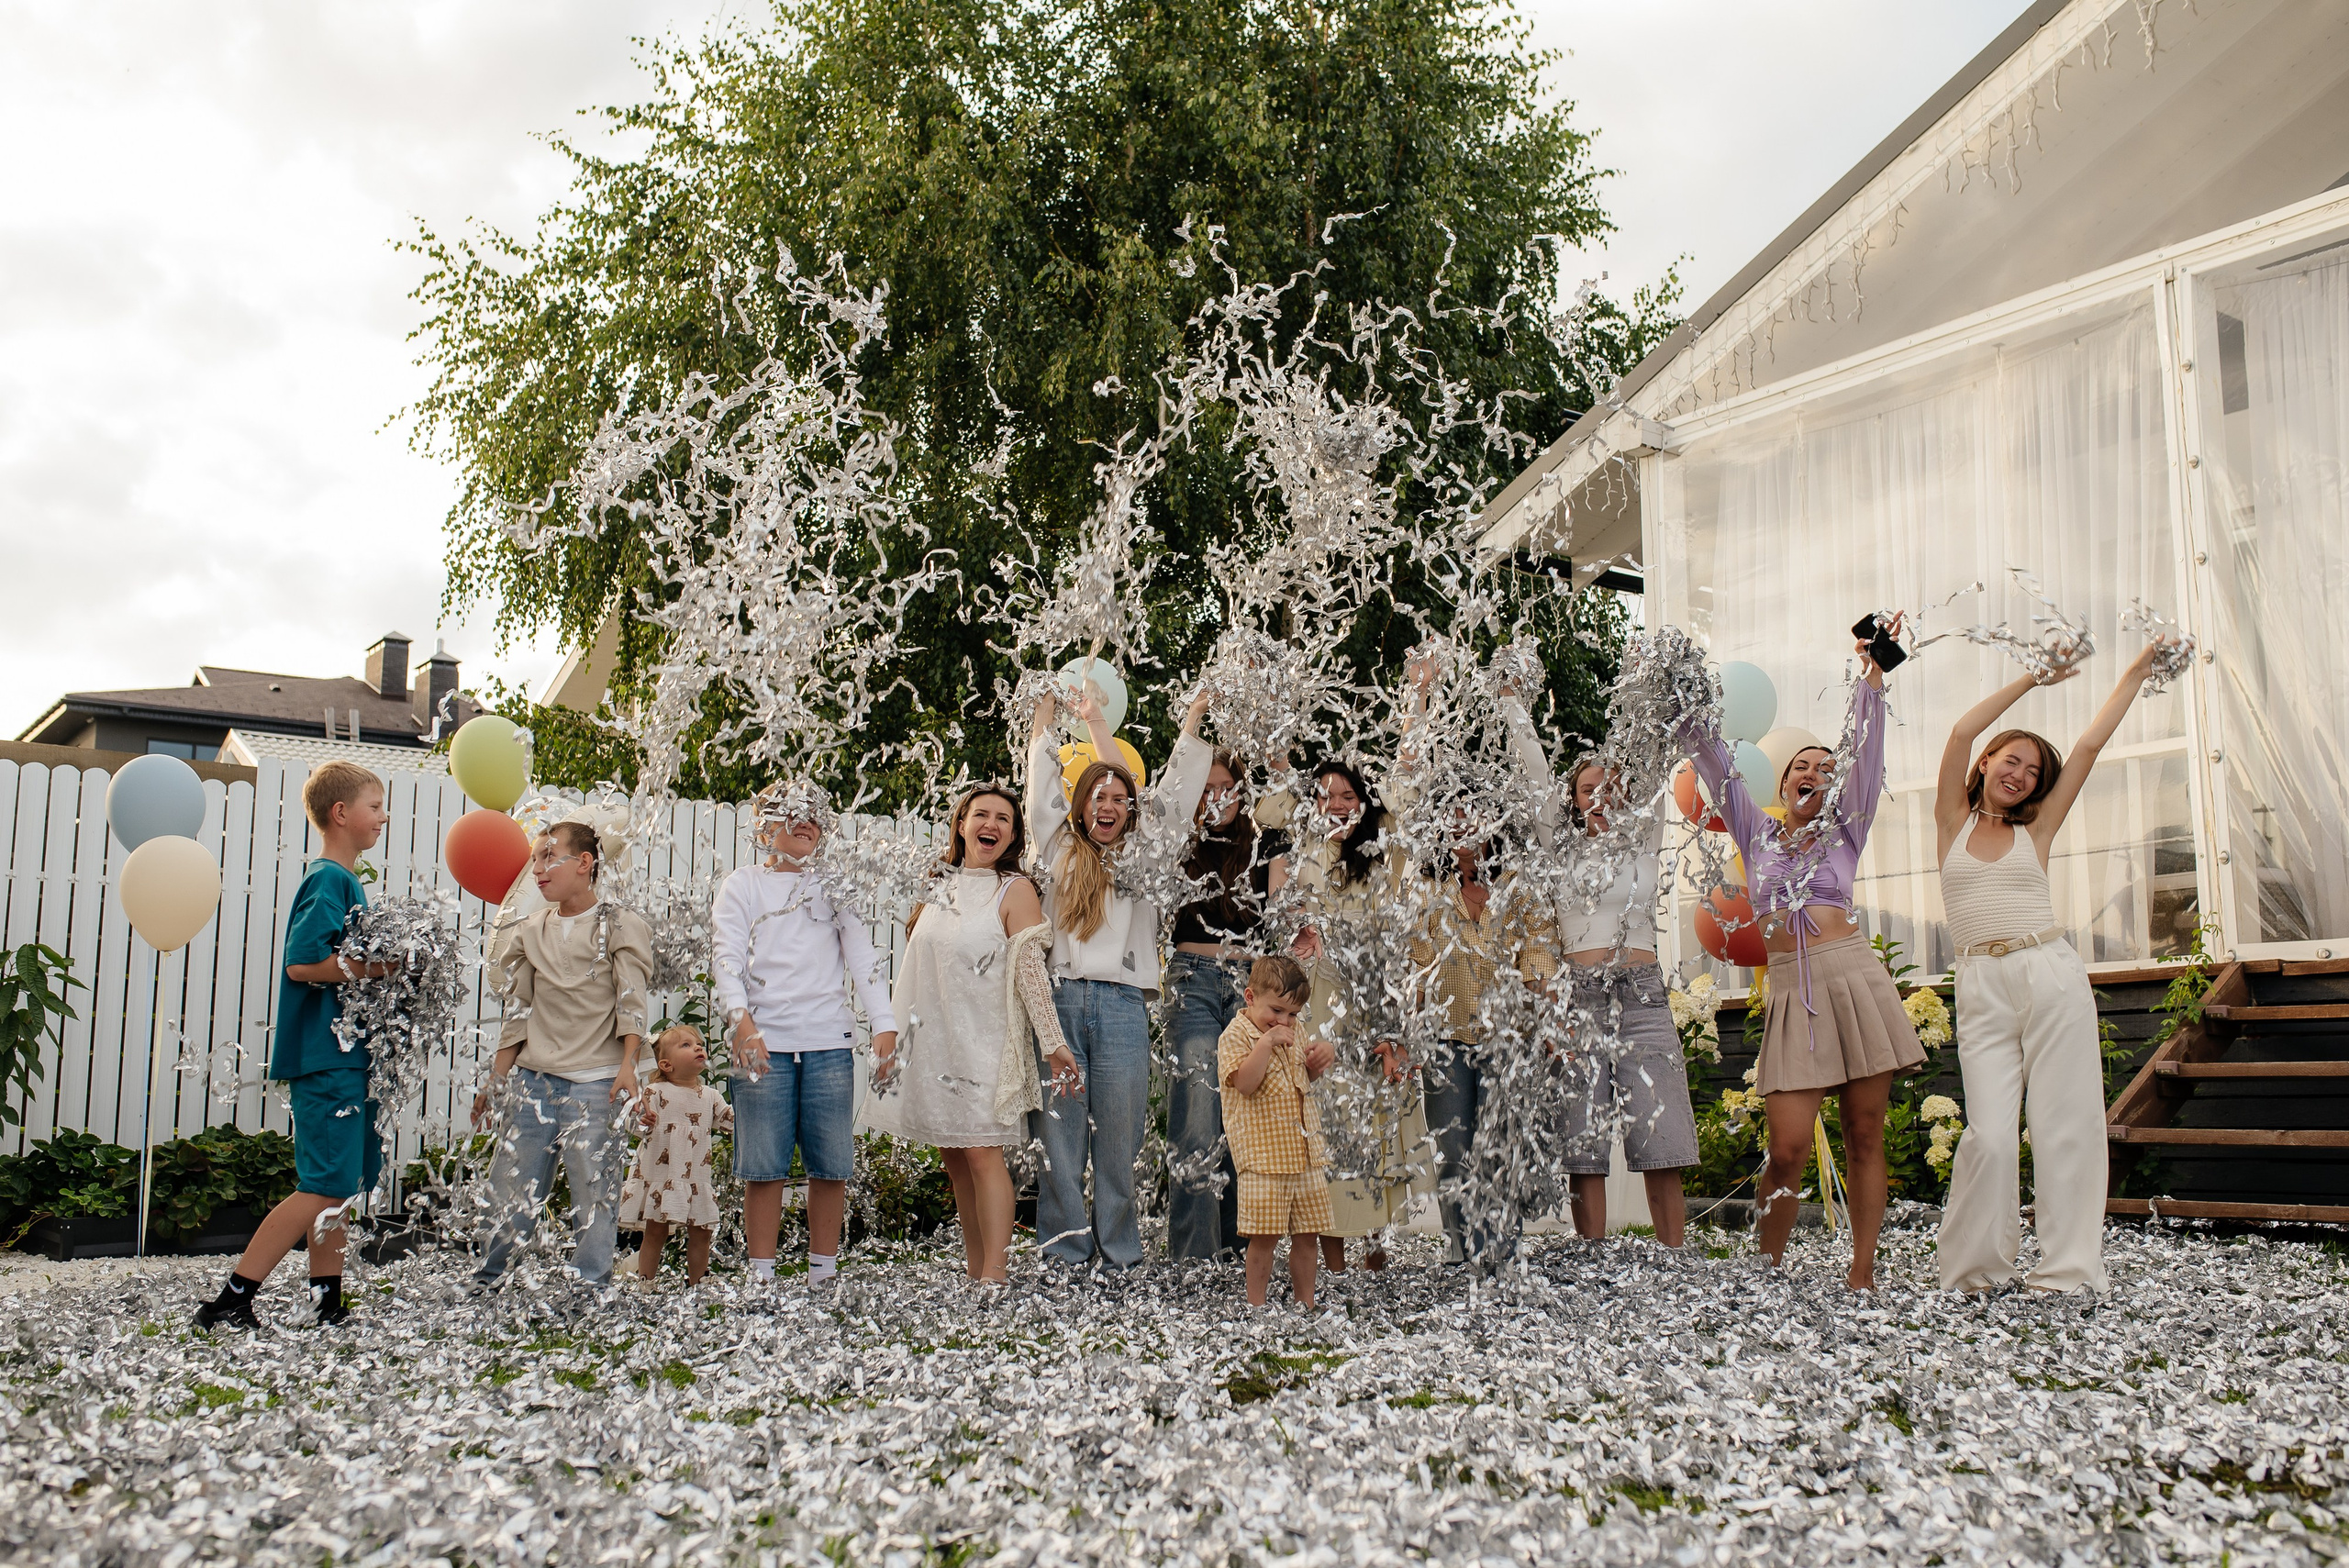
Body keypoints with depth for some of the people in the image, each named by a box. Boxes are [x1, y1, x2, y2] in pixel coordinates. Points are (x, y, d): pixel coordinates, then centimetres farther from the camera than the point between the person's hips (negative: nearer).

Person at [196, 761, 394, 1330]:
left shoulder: (347, 881, 17)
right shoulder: (329, 880, -12)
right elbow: (301, 963, -22)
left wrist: (387, 964, 8)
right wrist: (378, 966, -16)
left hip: (347, 1054, 10)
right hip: (326, 1055, -10)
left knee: (343, 1182, 12)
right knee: (325, 1187, -10)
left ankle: (327, 1301, 19)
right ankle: (230, 1301, -6)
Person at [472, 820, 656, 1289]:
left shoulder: (620, 925, 1)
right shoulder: (529, 931, 15)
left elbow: (632, 1003, -7)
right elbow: (518, 1014, 18)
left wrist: (627, 1066, -20)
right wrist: (494, 1082, 14)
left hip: (595, 1082, -4)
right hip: (534, 1080, 5)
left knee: (594, 1194, -4)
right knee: (511, 1190, 2)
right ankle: (484, 1287, 13)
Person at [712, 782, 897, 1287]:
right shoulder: (743, 885, 10)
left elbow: (863, 956, 7)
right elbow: (727, 956, -1)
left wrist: (884, 1025, -7)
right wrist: (742, 1020, -18)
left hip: (829, 1043, 2)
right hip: (762, 1042, -2)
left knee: (831, 1167, 3)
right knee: (764, 1168, -1)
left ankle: (823, 1275, 13)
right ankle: (762, 1279, 6)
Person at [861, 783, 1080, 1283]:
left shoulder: (1014, 890, -3)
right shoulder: (941, 888, 14)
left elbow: (1030, 970, -9)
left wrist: (1053, 1043, -15)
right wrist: (892, 1037, 16)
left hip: (984, 1040, -6)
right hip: (932, 1039, 6)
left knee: (982, 1154, -12)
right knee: (953, 1158, 7)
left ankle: (993, 1273, -11)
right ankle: (972, 1268, 14)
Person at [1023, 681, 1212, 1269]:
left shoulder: (1144, 855, 14)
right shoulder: (1060, 850, 13)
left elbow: (1174, 795, 14)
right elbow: (1042, 787, 15)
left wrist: (1194, 718, 15)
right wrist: (1050, 707, 18)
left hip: (1121, 1005, 0)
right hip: (1058, 1000, 0)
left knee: (1119, 1133, 2)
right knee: (1059, 1130, 0)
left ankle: (1120, 1253, 10)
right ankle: (1065, 1249, 8)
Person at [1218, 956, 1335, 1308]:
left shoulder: (1291, 1033, 15)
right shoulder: (1236, 1035, -7)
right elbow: (1245, 1083, -21)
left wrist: (1322, 1057, 8)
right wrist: (1266, 1042, -26)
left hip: (1304, 1152, 7)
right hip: (1264, 1155, -7)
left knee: (1308, 1234, 10)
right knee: (1264, 1236, -5)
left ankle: (1305, 1303, 21)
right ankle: (1256, 1306, 6)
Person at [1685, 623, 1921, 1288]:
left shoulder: (1843, 832, 12)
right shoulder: (1757, 833, 16)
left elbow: (1865, 752, 3)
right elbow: (1715, 762, 14)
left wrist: (1872, 674, -5)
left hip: (1855, 978, 0)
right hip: (1793, 993, 0)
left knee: (1864, 1139, 2)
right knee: (1788, 1149, -8)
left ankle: (1861, 1276, 7)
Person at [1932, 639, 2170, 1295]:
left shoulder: (2035, 833, 12)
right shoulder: (1954, 822, 12)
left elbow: (2089, 745, 13)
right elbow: (1963, 731, 3)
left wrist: (2138, 671, 16)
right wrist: (2034, 676, 7)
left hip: (2052, 977, 1)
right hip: (1981, 989, -1)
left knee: (2066, 1127, -3)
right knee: (1989, 1135, -8)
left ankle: (2068, 1272, 3)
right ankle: (1973, 1275, 3)